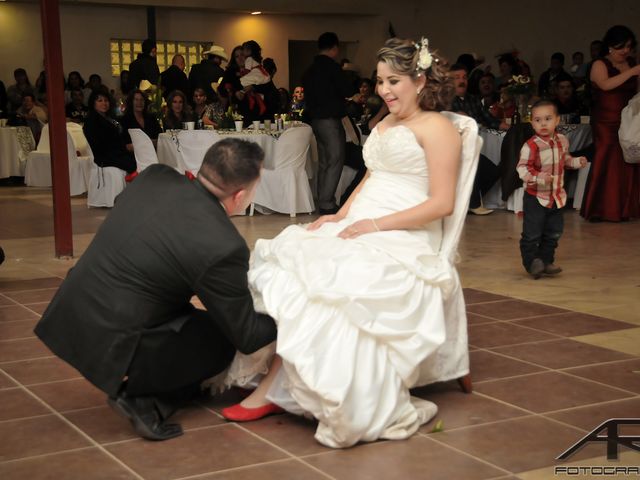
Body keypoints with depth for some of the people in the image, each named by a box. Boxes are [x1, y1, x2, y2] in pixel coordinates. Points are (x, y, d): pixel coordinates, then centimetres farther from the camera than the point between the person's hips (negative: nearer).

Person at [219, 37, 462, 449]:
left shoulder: (436, 128, -2)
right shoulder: (385, 124, 24)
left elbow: (442, 203, -10)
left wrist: (376, 224, -16)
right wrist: (340, 215, 8)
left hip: (402, 239, -8)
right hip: (359, 229, 8)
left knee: (324, 278, -33)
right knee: (284, 264, -18)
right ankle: (276, 385, -23)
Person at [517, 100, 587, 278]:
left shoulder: (562, 140, 2)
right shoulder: (531, 145, -20)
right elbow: (522, 168, -22)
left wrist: (577, 161, 4)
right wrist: (539, 177, -35)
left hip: (557, 195, 6)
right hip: (535, 197, -6)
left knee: (553, 233, 15)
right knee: (532, 234, -2)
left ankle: (546, 260, 28)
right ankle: (531, 262, 14)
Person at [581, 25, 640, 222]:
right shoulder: (600, 65, -1)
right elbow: (606, 84, -20)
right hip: (606, 123, -5)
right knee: (608, 163, -10)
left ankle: (624, 209, 6)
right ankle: (601, 210, -3)